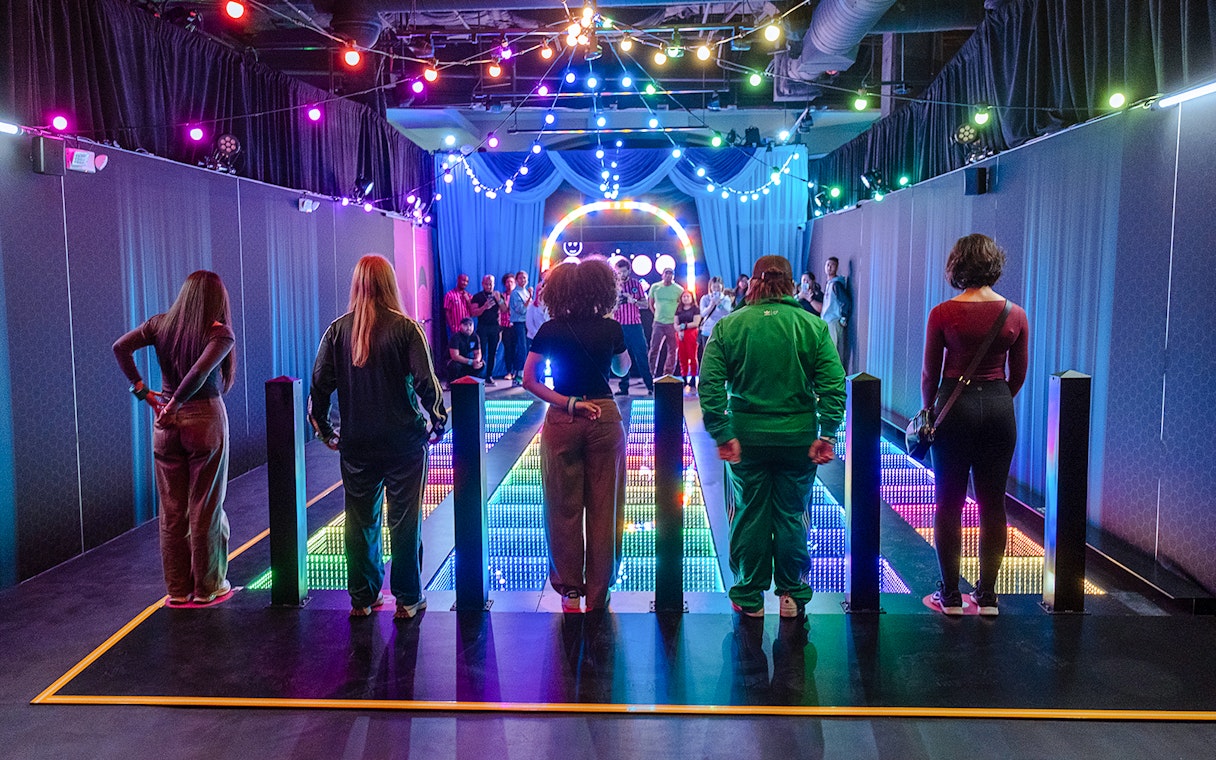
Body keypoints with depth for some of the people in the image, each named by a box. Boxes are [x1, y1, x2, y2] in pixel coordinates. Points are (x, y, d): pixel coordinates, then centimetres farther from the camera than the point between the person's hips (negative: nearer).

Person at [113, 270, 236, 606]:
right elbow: (201, 370, -26)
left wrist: (141, 389, -4)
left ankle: (177, 588, 20)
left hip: (167, 426, 4)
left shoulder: (161, 325, 2)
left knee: (172, 510, 12)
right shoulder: (220, 334, -11)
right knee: (205, 508, 7)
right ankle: (207, 587, 16)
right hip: (206, 420, -4)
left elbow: (121, 347, -8)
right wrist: (175, 404, -15)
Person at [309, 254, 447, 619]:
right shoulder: (405, 328, -9)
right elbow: (427, 383, -12)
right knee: (404, 520, 6)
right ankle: (407, 600, 13)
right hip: (404, 442, -2)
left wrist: (324, 430, 12)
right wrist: (439, 424, 1)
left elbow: (319, 384, 0)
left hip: (356, 444, 3)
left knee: (361, 521, 12)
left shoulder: (338, 330, -1)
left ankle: (362, 599, 22)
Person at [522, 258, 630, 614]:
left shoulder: (550, 330, -3)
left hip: (562, 421, 0)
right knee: (604, 508, 7)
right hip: (604, 418, 0)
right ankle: (598, 595, 15)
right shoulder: (611, 329, -2)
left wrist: (567, 403, -9)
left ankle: (570, 590, 17)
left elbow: (530, 379, -8)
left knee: (564, 507, 10)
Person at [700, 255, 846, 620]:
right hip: (798, 437, 0)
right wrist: (827, 434, -5)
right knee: (792, 515, 12)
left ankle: (749, 599, 23)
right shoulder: (813, 326, -2)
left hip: (747, 436, 0)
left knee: (749, 514, 11)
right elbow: (833, 384, -8)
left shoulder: (728, 326, -3)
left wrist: (722, 435, -8)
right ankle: (792, 596, 24)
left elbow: (710, 384, -10)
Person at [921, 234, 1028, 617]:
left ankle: (951, 596, 11)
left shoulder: (943, 313, -9)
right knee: (993, 503, 10)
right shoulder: (1015, 314, 0)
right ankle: (987, 596, 17)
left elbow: (930, 374, -3)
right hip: (999, 409, 3)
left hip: (956, 405, -3)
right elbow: (1018, 376, 7)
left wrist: (927, 411, 11)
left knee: (948, 503, 6)